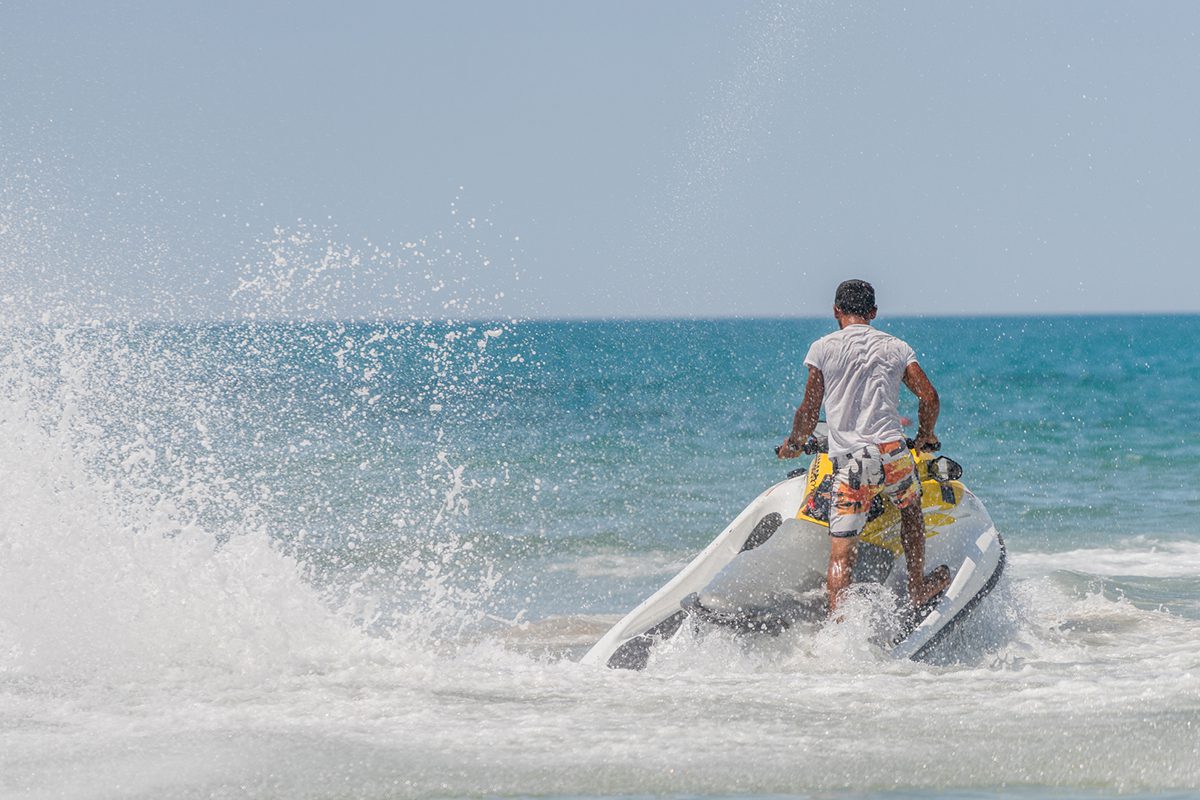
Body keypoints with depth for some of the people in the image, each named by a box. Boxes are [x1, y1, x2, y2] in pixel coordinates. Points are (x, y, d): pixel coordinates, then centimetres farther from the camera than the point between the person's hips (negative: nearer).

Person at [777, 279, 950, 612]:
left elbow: (809, 411, 3)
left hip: (849, 462, -2)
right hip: (892, 453, 2)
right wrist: (925, 438, 26)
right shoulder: (896, 347, 11)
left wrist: (793, 444, 21)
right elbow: (929, 398, 8)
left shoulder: (823, 348, 4)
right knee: (911, 509, 31)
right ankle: (918, 589, 37)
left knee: (841, 552, -4)